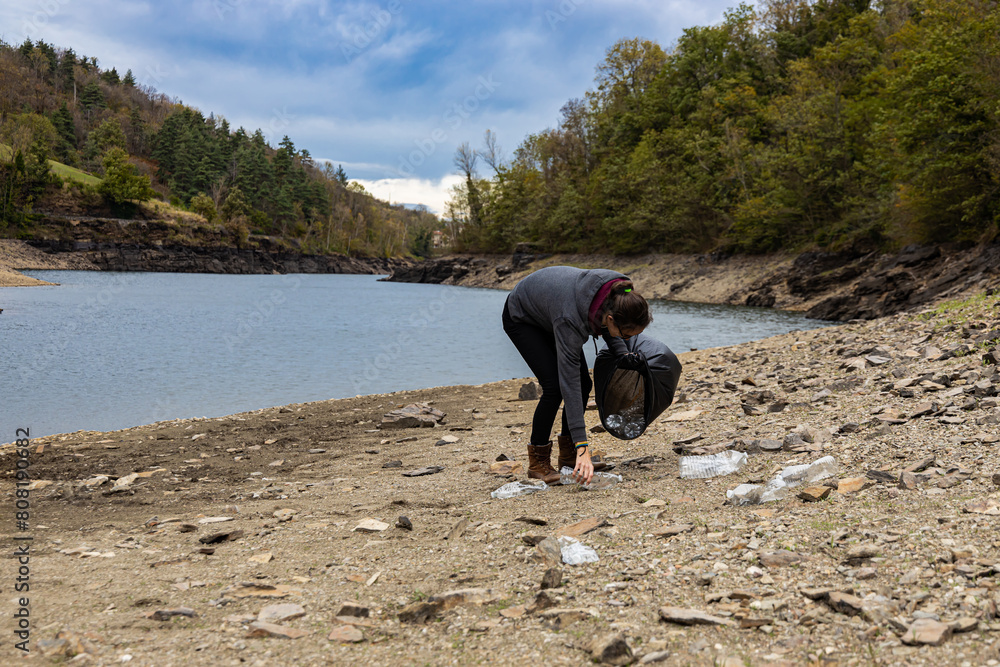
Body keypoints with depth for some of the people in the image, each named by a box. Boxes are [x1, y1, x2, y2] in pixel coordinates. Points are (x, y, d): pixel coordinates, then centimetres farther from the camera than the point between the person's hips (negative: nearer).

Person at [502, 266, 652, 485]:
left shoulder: (615, 295, -26)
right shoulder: (569, 319, -43)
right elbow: (569, 382, -43)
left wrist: (622, 353, -12)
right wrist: (582, 447, -45)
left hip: (547, 312, 7)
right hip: (521, 318, -7)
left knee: (584, 383, -3)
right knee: (554, 385, -19)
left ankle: (568, 456, 11)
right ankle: (537, 461, -2)